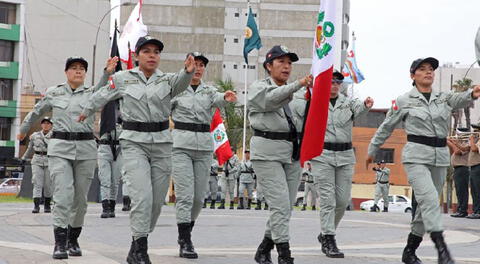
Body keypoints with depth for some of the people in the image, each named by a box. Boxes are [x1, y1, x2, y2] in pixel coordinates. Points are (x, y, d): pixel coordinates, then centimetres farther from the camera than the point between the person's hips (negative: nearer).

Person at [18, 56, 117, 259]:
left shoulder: (91, 93, 6)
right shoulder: (53, 93, 8)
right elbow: (36, 112, 24)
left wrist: (108, 73, -36)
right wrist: (23, 130, 37)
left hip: (86, 150, 1)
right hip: (59, 148, -1)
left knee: (80, 198, 7)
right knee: (63, 195, -15)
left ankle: (73, 240, 24)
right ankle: (59, 244, -16)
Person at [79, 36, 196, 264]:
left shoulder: (167, 80, 3)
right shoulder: (123, 78, 2)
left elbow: (180, 83, -21)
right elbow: (101, 95, 19)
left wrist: (188, 72, -43)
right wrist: (86, 111, 34)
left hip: (162, 143, 3)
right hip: (134, 142, -3)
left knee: (157, 200, 7)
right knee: (142, 196, -17)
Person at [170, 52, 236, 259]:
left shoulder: (209, 90, 10)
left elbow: (218, 100, -14)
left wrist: (226, 97, -35)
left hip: (204, 145, 4)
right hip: (181, 144, -4)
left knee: (198, 196, 7)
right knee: (185, 195, -12)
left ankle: (185, 232, 29)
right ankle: (185, 243, -12)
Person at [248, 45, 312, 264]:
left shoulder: (291, 92, 21)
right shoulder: (258, 88, 1)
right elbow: (270, 99, -23)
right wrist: (298, 85, -35)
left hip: (292, 155, 7)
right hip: (267, 153, -6)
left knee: (286, 208, 6)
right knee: (280, 205, -14)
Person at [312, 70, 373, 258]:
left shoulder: (348, 102, 7)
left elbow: (359, 109, -15)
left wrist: (366, 105, -37)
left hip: (345, 156, 4)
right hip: (322, 155, -4)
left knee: (343, 200, 6)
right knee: (327, 199, -8)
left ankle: (325, 233, 26)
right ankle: (329, 241, -6)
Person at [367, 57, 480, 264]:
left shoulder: (444, 98, 9)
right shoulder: (403, 101, 1)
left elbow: (460, 99, -13)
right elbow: (386, 128, 10)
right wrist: (372, 150, 16)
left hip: (440, 157, 5)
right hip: (416, 156, -5)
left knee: (427, 206, 9)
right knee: (430, 199, -22)